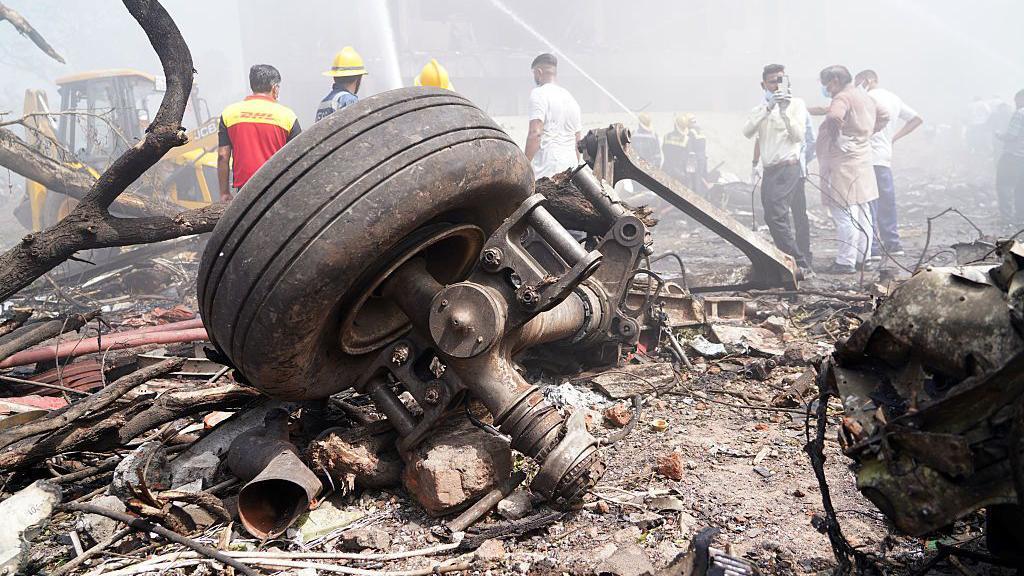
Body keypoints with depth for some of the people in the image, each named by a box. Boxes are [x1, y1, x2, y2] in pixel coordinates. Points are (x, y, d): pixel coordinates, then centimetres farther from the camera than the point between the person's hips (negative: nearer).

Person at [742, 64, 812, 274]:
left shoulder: (796, 103, 2)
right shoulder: (762, 107, 16)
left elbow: (798, 135, -9)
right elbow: (747, 132, -2)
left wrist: (784, 112, -19)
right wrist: (767, 109, -12)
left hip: (787, 168, -7)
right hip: (770, 170, 7)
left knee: (776, 216, -20)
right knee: (773, 217, 9)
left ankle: (800, 263, -18)